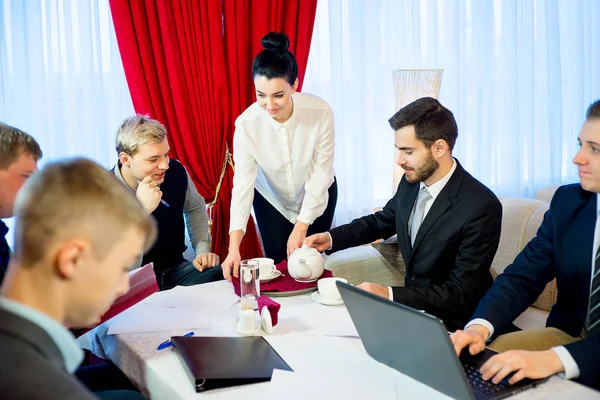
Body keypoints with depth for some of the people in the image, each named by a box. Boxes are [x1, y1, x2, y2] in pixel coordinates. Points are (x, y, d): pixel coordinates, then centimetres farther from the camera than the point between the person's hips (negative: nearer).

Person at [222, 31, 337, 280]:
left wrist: (301, 228, -22)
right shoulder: (246, 123, -27)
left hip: (317, 197, 0)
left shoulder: (321, 112, -30)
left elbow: (320, 175, -22)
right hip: (270, 199, 1)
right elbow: (243, 183, -26)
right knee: (278, 266, 5)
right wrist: (234, 246, -35)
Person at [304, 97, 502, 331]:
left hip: (450, 321, -6)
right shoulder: (411, 182, -4)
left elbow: (460, 295, -22)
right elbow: (381, 221, 17)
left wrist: (389, 295, -28)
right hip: (411, 303, 7)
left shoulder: (482, 208, -24)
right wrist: (331, 238, 2)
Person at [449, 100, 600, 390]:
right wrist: (479, 326, -21)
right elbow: (523, 276, -3)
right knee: (479, 359, -14)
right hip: (566, 333, 5)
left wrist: (554, 359, -38)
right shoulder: (568, 201, 0)